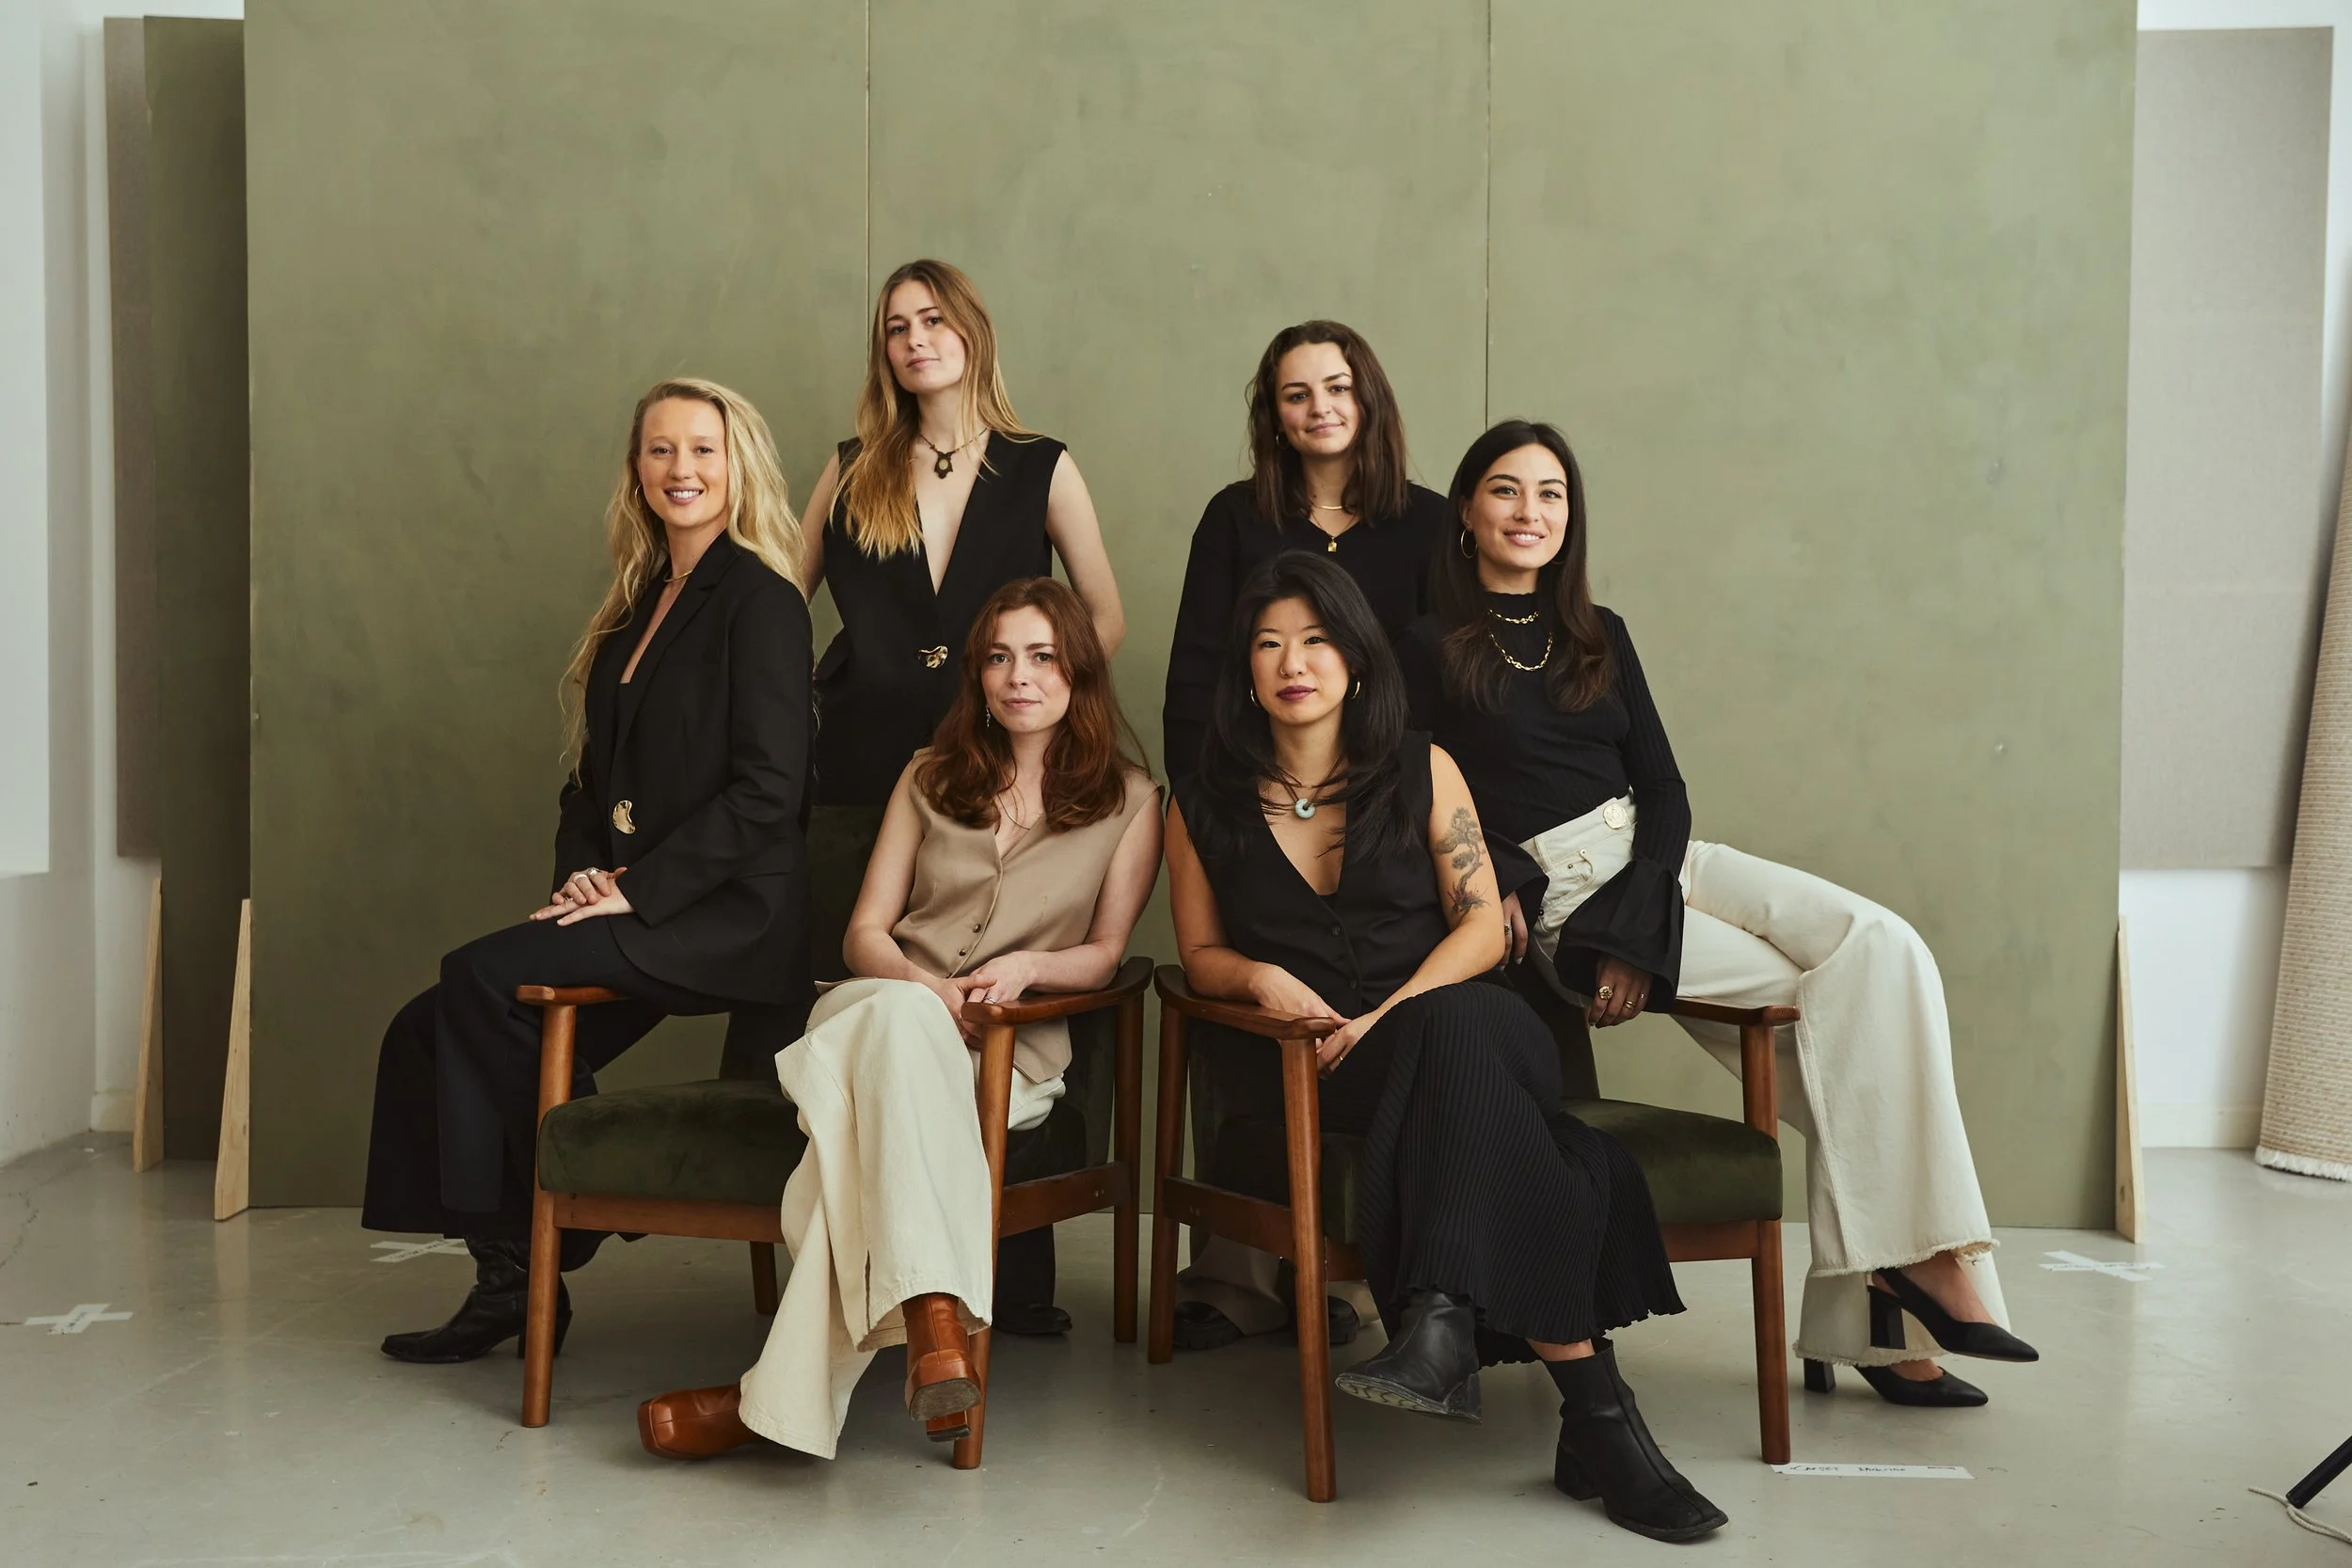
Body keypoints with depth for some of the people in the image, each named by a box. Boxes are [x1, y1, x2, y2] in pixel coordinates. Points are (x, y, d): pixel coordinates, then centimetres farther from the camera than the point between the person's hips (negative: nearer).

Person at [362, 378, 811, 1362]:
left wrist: (635, 887, -17)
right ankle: (511, 1280, -2)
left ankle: (526, 1267, -9)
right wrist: (582, 872, 1)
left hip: (728, 915, -8)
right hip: (633, 911, 8)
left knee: (483, 978, -23)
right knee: (427, 1033, -7)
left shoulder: (760, 601, -7)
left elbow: (767, 791, -15)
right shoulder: (640, 605, 19)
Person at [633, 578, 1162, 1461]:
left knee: (865, 1124, -39)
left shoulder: (1129, 800, 13)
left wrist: (1029, 966, -13)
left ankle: (784, 1396, -45)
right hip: (878, 1011, 2)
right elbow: (865, 933, 15)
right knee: (899, 1017, -42)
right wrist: (922, 985, -9)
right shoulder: (931, 779, 20)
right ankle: (933, 1319, -58)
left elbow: (1108, 951, 10)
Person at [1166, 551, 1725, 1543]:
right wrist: (1263, 979, -9)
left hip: (1449, 1022, 1)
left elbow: (1482, 926, 3)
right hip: (1310, 1069, 0)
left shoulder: (1421, 773, 11)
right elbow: (1200, 954, 16)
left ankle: (1441, 1321, -53)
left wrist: (1387, 1020, -14)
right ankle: (1596, 1414, -44)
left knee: (1464, 1026, -41)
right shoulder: (1207, 806, 13)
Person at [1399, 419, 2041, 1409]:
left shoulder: (1599, 636, 17)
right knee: (1851, 1004, -22)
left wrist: (1638, 924, -8)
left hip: (1665, 864, 6)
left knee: (1885, 948, -19)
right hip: (1564, 902, -6)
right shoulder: (1431, 651, 2)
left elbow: (1662, 786, 8)